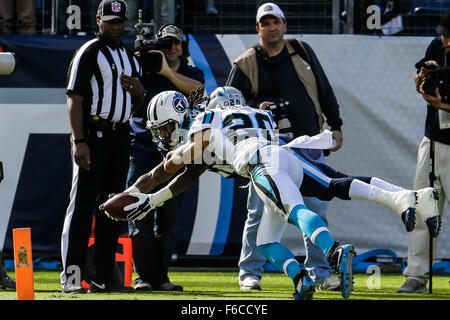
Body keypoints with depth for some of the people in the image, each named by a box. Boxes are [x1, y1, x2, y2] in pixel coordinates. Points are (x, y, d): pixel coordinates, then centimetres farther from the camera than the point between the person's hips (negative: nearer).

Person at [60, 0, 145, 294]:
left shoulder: (130, 57, 18)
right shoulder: (90, 53, -5)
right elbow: (74, 99, -11)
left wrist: (139, 92, 1)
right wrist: (79, 142, -20)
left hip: (121, 136, 8)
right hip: (93, 134, -8)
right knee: (83, 204, -9)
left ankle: (103, 276, 13)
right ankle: (72, 277, -10)